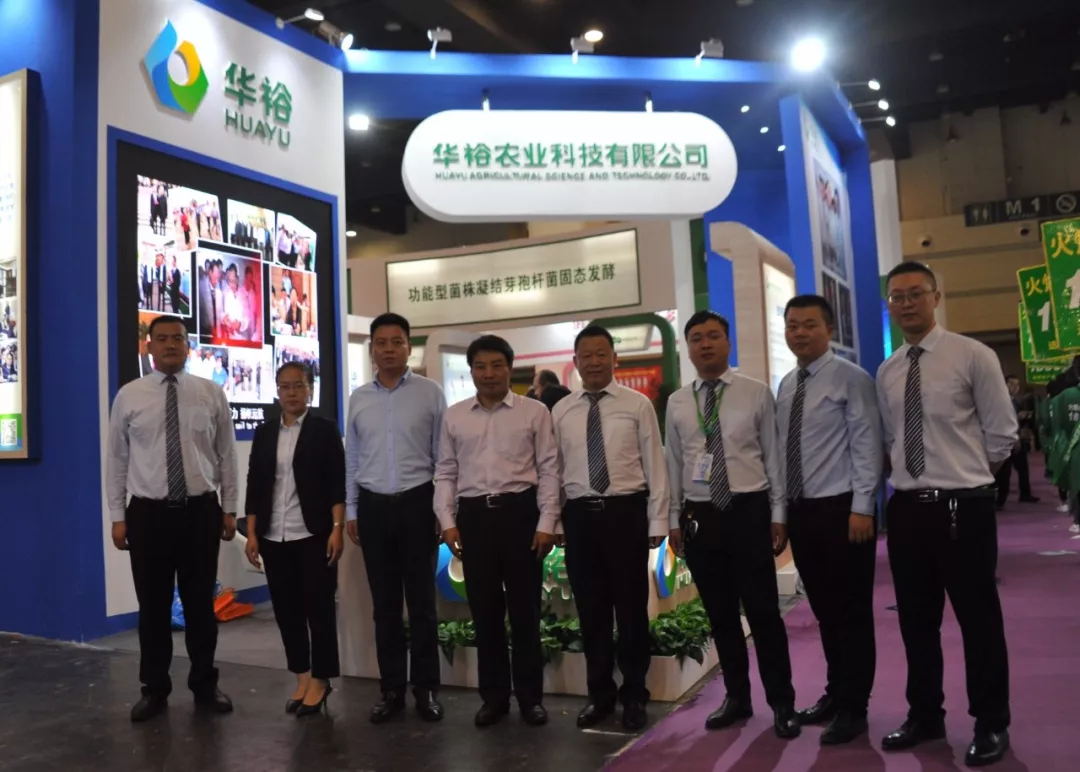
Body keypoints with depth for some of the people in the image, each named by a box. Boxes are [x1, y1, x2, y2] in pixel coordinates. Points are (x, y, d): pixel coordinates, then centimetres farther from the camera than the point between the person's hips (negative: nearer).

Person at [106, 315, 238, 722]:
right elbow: (117, 460, 4)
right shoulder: (129, 396, 1)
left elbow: (226, 455, 4)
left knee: (201, 603, 10)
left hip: (201, 510, 0)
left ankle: (205, 685, 25)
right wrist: (117, 516, 0)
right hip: (148, 512, 0)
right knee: (153, 605, 9)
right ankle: (154, 689, 25)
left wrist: (229, 509, 2)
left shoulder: (211, 394, 2)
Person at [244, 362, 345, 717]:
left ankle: (320, 679, 13)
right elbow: (255, 485, 9)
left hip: (314, 534, -4)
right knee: (286, 609, 8)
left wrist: (337, 529, -13)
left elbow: (337, 483, -5)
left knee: (319, 607, 1)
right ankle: (302, 676, 21)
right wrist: (251, 533, 4)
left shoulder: (325, 429, -1)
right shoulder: (264, 432, 10)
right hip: (274, 537, 4)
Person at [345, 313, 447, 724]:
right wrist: (351, 511, 10)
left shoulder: (430, 393, -3)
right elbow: (352, 459, 12)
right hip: (373, 506, 3)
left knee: (421, 601, 5)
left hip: (417, 503, -3)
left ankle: (426, 688, 19)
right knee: (384, 604, 11)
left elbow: (443, 455, -2)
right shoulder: (358, 398, 8)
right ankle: (391, 689, 23)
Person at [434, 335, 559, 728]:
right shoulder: (454, 416, 9)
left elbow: (549, 470, -1)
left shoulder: (534, 412, 1)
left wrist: (546, 523, -7)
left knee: (524, 609, 5)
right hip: (473, 515, 2)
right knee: (484, 610, 9)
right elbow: (445, 473, 10)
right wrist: (447, 521, 0)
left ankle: (530, 696, 21)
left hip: (520, 511, -2)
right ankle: (494, 696, 24)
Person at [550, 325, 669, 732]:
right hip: (579, 515, 2)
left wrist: (657, 521, -6)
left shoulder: (638, 404, 0)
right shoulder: (560, 412, 7)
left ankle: (634, 696, 24)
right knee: (590, 608, 11)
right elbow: (554, 469, 7)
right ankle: (600, 694, 28)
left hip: (625, 511, -2)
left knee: (631, 606, 7)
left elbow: (654, 464, -1)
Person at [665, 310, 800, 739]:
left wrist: (778, 514, -3)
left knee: (763, 611, 3)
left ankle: (782, 703, 20)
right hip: (699, 516, 3)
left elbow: (773, 456, 0)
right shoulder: (677, 403, 8)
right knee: (720, 614, 13)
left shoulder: (756, 394, 0)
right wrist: (674, 519, 7)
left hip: (748, 510, -3)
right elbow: (674, 464, 10)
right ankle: (737, 697, 29)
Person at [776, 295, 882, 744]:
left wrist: (862, 508, -16)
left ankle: (853, 708, 15)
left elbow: (867, 446, -11)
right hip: (801, 510, 6)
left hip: (842, 508, -6)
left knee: (852, 612, 3)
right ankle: (834, 693, 30)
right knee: (824, 611, 16)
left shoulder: (850, 378, -7)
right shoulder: (786, 386, 12)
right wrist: (780, 508, 10)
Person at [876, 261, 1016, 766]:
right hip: (906, 507, 5)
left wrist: (966, 474, 5)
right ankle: (925, 715, 30)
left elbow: (1002, 433, -2)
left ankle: (990, 724, 25)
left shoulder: (972, 356, -6)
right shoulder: (886, 373, 8)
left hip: (963, 505, -5)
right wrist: (910, 474, 8)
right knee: (916, 619, 14)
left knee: (978, 618, 7)